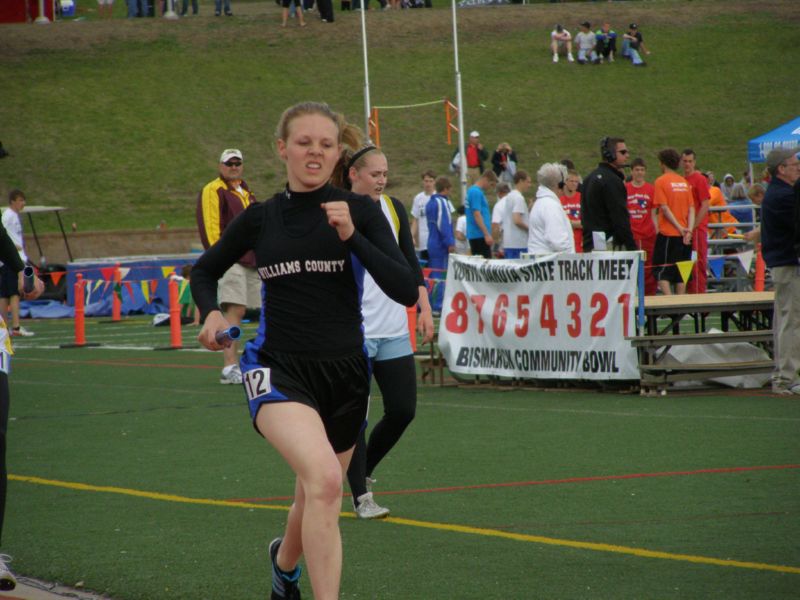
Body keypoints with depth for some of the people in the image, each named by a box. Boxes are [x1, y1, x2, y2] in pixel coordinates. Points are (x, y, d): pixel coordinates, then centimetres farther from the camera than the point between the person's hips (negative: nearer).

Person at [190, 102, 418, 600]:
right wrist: (211, 312, -1)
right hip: (277, 368, -2)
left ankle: (285, 560, 54)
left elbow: (406, 291, -11)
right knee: (324, 479, -29)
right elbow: (205, 271, 20)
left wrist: (352, 237, -21)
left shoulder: (360, 211, -1)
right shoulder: (260, 218, 4)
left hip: (345, 371, 2)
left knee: (319, 501, 19)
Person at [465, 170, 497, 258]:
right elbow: (477, 215, -20)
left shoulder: (472, 191, 17)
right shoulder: (476, 193, -13)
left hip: (474, 234, 10)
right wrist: (487, 234, -21)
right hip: (479, 235, -10)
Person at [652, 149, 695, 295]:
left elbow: (664, 208, -13)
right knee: (680, 272, 10)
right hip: (684, 235, 5)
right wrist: (689, 229, -3)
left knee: (662, 272, -1)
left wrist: (679, 227, -12)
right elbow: (691, 209, 4)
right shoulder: (684, 182, 10)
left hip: (667, 233, -5)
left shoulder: (661, 181, -7)